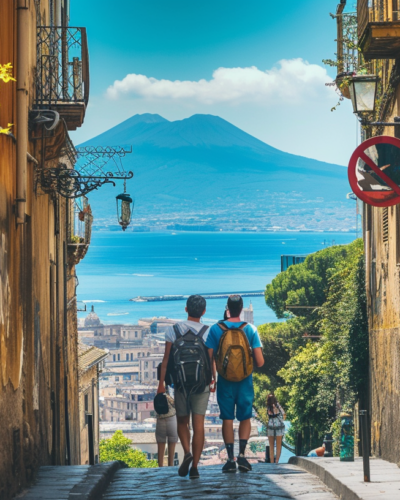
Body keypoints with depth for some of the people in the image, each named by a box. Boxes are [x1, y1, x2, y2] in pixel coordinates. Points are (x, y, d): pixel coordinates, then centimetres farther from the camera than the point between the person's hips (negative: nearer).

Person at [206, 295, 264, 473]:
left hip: (225, 382, 0)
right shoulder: (250, 329, -6)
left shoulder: (216, 329, -6)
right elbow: (260, 361, -8)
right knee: (245, 418, 12)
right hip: (245, 382, 0)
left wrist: (211, 378, 11)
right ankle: (242, 454, -4)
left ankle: (230, 459, 3)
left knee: (227, 419, 7)